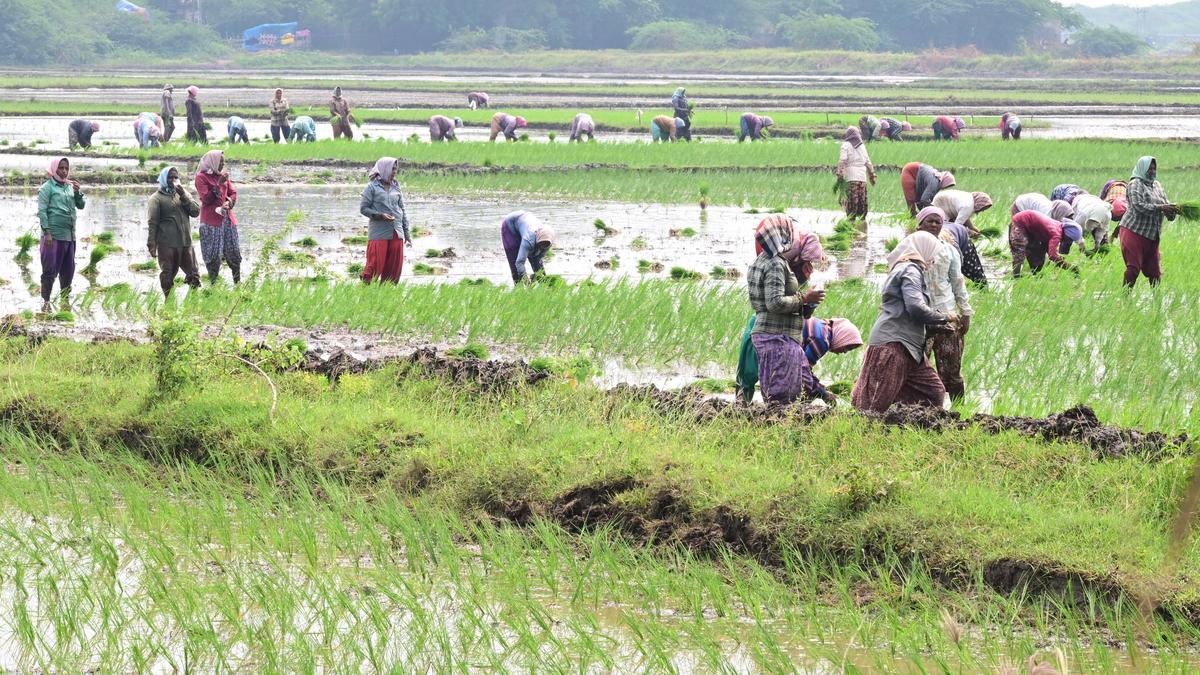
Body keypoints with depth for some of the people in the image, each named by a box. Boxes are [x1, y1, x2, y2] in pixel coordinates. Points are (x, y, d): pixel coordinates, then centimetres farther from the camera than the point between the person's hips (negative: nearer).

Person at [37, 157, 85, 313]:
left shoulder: (70, 187, 13)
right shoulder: (47, 188, -4)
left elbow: (81, 205, 13)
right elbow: (42, 211, -9)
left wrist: (78, 192, -5)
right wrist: (47, 232, -16)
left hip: (69, 235, 6)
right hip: (53, 236, -6)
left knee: (68, 270, 11)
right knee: (50, 270, -5)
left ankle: (65, 299, 21)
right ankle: (46, 302, -1)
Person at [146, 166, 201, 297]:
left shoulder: (183, 193, 15)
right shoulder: (157, 198, -1)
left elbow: (196, 211, 4)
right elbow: (152, 223, -5)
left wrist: (183, 196, -8)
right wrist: (151, 245, -11)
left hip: (186, 243, 5)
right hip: (167, 245, -5)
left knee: (193, 275, 6)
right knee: (167, 276, 0)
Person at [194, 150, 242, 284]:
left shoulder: (223, 175, 14)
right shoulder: (202, 177, -4)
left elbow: (233, 193, 12)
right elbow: (206, 198, -13)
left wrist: (228, 203, -9)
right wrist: (219, 184, -16)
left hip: (227, 218, 6)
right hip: (212, 221, -6)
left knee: (234, 253, 6)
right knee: (213, 255, -5)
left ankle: (237, 282, 14)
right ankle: (213, 284, 1)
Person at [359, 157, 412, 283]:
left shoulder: (396, 188, 13)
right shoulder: (372, 187, -1)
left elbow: (403, 210, 16)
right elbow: (363, 208, -2)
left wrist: (407, 234, 14)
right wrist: (380, 215, -16)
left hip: (396, 234, 5)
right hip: (379, 234, -5)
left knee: (395, 267, 3)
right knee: (375, 265, -9)